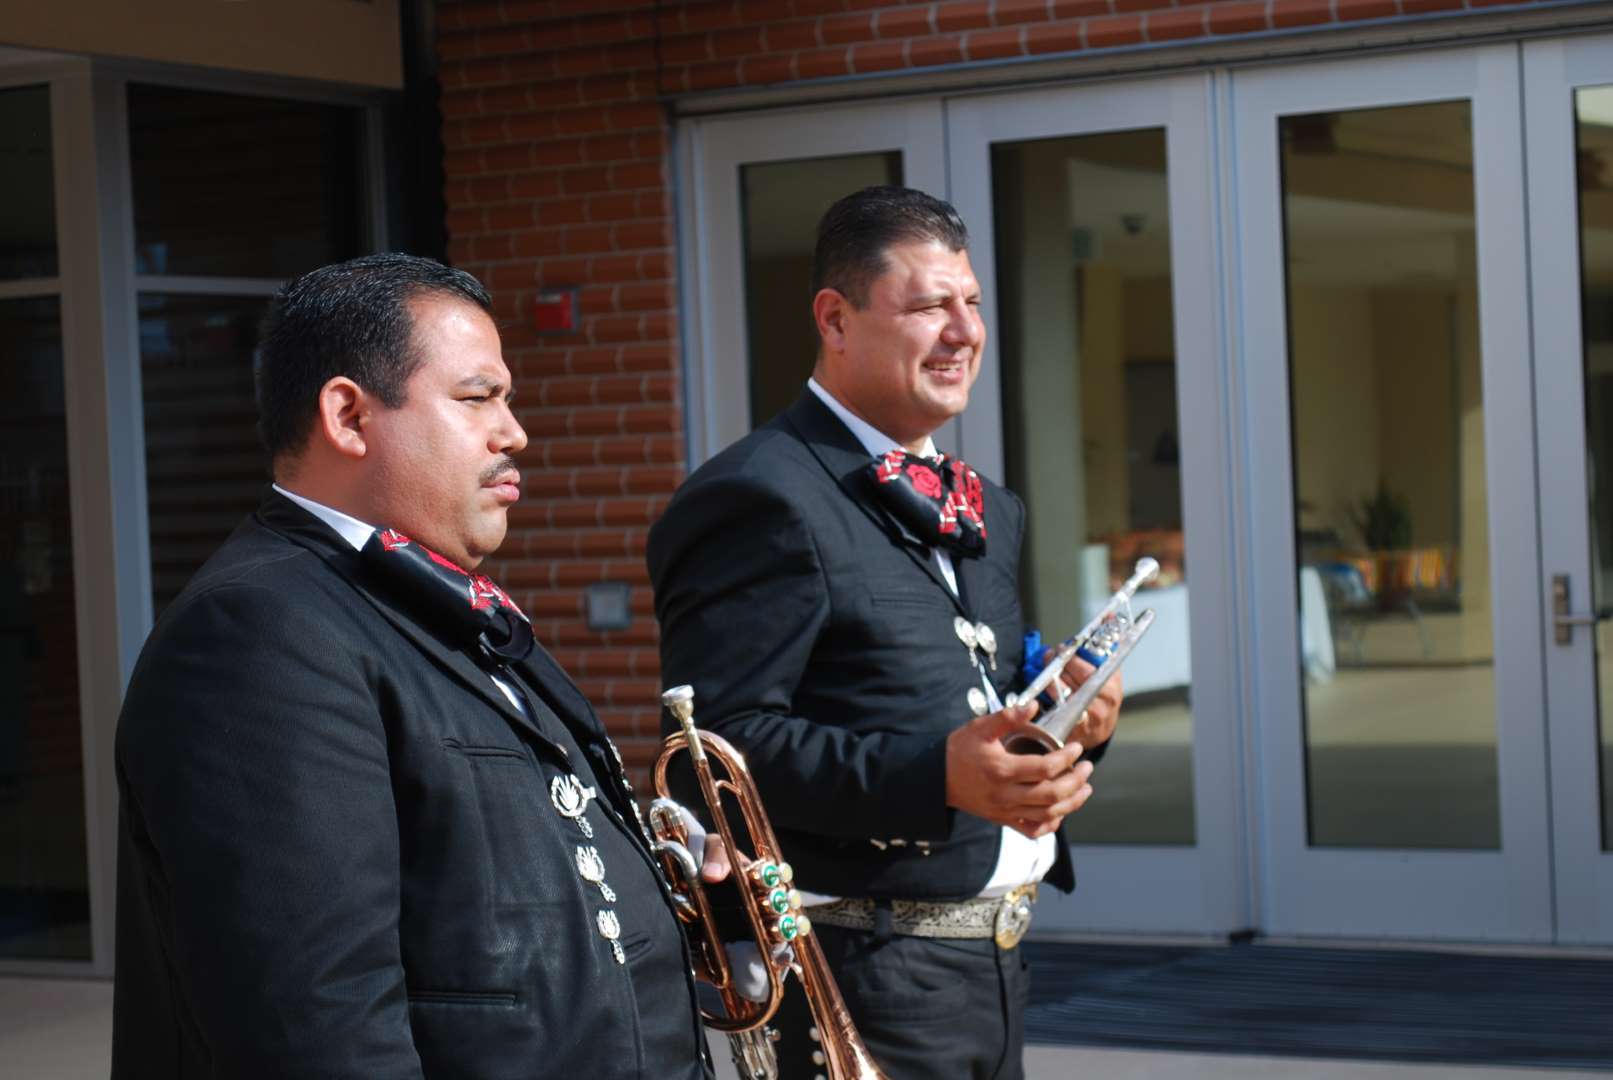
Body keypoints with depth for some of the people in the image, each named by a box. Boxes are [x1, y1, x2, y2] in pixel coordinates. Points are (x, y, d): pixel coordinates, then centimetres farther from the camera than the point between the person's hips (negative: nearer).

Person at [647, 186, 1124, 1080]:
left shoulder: (984, 510, 16)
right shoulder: (763, 500, -13)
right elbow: (724, 739, -21)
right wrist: (936, 776, -29)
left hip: (992, 970, 9)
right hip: (865, 983, -8)